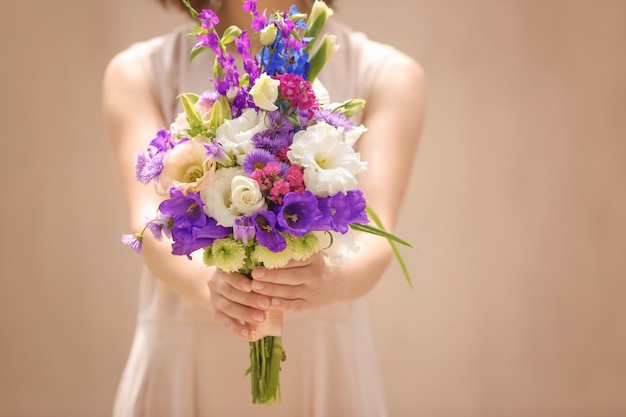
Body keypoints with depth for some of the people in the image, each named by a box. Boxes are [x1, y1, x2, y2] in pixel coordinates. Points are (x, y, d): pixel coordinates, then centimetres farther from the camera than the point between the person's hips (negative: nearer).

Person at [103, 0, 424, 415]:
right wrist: (208, 281, -36)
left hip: (326, 368, 0)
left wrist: (333, 280, -36)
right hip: (180, 369, 0)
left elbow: (375, 238, -15)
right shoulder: (138, 72, 0)